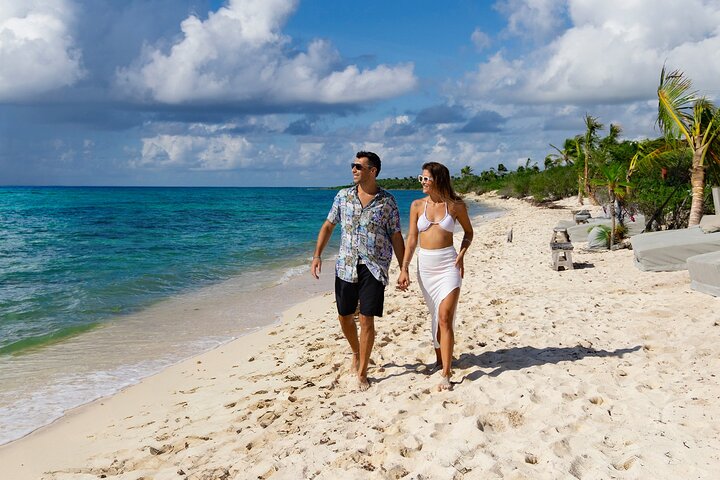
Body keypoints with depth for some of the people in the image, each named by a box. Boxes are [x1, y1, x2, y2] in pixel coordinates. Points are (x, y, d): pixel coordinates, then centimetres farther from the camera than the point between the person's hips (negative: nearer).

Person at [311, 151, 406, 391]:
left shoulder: (387, 201, 0)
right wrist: (317, 255, 1)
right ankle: (356, 353, 39)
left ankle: (362, 373, 7)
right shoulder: (343, 196, 6)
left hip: (374, 269, -3)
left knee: (367, 320, -4)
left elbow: (396, 237, 3)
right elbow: (328, 226, 11)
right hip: (346, 266, 3)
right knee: (345, 317, 11)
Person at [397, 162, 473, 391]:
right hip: (425, 265, 3)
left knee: (445, 318, -11)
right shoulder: (417, 205, 3)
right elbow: (412, 239, 5)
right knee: (436, 317, 14)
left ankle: (445, 374, -9)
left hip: (448, 264, -3)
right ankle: (440, 360, 30)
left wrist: (461, 255, -3)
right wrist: (404, 269, 0)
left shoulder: (456, 205, -2)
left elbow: (468, 232, 13)